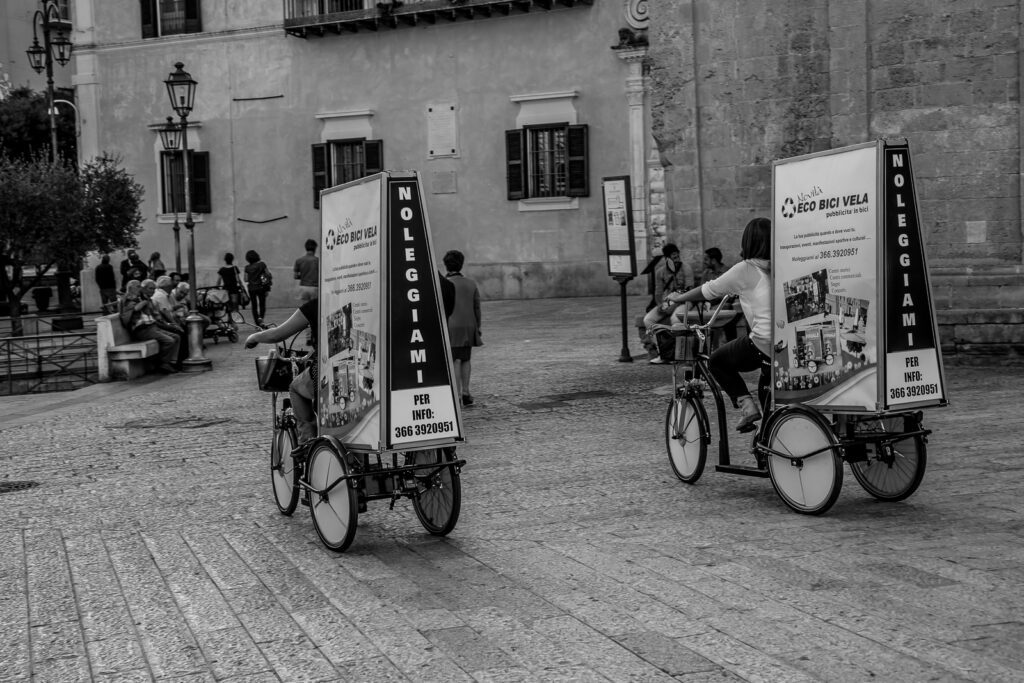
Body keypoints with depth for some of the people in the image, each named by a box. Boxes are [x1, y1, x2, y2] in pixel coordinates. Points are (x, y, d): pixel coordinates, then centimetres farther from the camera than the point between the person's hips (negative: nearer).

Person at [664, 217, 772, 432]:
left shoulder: (745, 270, -3)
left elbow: (708, 291, 6)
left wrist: (680, 298, 22)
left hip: (763, 343, -6)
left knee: (717, 361, 17)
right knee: (766, 385, 27)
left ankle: (746, 404, 5)